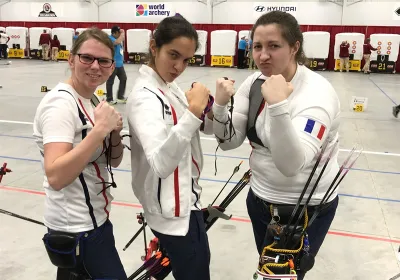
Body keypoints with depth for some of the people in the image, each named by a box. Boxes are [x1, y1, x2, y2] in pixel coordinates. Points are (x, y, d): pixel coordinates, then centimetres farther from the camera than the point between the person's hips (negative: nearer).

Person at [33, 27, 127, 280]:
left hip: (91, 218, 8)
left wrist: (114, 133, -10)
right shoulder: (60, 104, -21)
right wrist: (100, 129, -33)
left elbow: (114, 161, 9)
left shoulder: (93, 100, 5)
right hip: (78, 227, -8)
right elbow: (56, 177, -32)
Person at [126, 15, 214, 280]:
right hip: (173, 210, -10)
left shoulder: (171, 87, 3)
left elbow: (207, 127, 11)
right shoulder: (145, 97, -25)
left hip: (183, 199, 10)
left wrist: (206, 106, -10)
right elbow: (161, 165, -39)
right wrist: (192, 111, -42)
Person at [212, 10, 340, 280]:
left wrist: (278, 105, -47)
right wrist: (220, 105, -22)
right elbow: (229, 142, -5)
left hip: (305, 209, -6)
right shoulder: (254, 82, -5)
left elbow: (292, 165, -37)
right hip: (260, 198, 6)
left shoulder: (317, 92, -25)